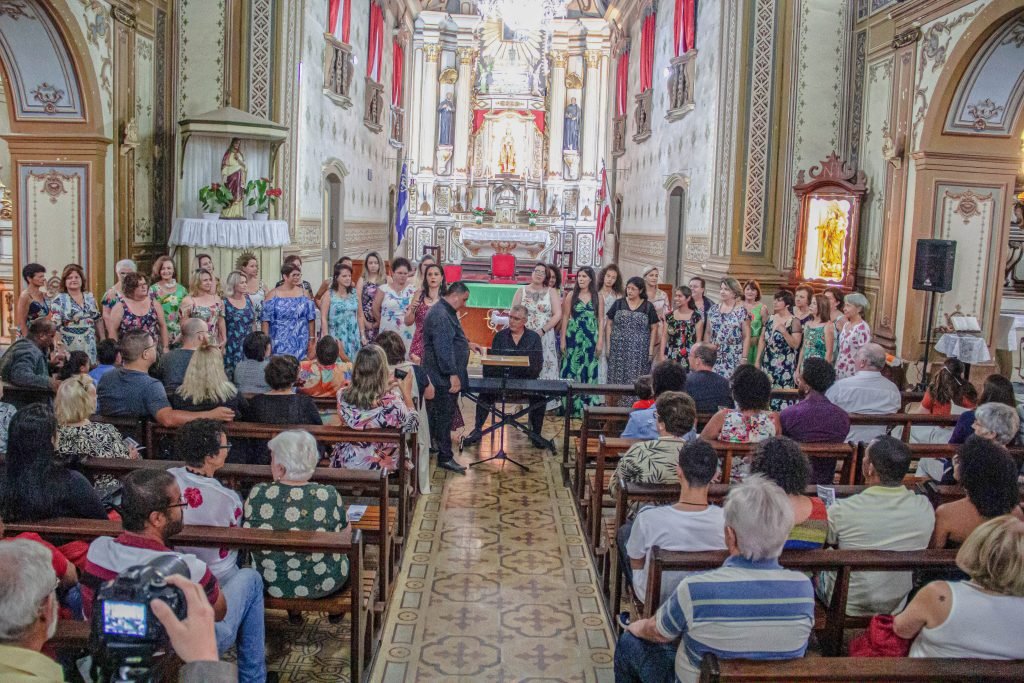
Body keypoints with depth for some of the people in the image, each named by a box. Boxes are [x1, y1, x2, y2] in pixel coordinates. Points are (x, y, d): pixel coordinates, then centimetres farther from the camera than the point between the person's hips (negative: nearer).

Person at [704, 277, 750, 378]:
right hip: (714, 357, 4)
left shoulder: (742, 311, -4)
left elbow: (746, 337, -4)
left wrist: (744, 358, -9)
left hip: (734, 359, -4)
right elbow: (707, 333, 13)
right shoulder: (714, 309, 9)